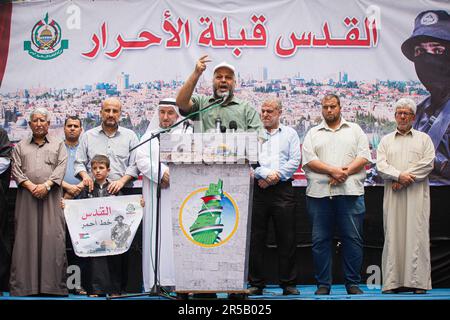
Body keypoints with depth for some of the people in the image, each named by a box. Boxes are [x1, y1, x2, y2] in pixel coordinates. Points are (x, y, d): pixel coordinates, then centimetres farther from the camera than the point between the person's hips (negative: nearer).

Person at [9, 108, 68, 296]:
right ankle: (23, 284, -2)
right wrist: (30, 186, -10)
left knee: (53, 237, -8)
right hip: (27, 196, 1)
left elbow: (61, 167, 2)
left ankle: (54, 284, -7)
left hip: (51, 197, -1)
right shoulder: (20, 147, 19)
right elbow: (16, 170, 6)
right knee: (25, 237, -4)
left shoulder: (58, 145, 16)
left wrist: (46, 185, -13)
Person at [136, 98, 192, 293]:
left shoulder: (187, 133, 13)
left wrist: (172, 174, -13)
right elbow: (141, 159, 3)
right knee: (156, 233, -5)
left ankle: (179, 278, -9)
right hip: (155, 194, 1)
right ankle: (157, 280, -7)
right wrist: (161, 173, -12)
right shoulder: (149, 135, 18)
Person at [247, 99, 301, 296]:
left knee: (286, 238, 0)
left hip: (283, 189, 0)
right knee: (255, 238, 1)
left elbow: (295, 161, 3)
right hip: (258, 190, 0)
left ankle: (288, 283, 6)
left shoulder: (290, 134, 14)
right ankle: (256, 283, 8)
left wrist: (276, 175, -8)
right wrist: (265, 175, -13)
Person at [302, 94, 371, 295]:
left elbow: (363, 157, 4)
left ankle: (353, 283, 7)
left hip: (350, 191, 0)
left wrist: (345, 172, -10)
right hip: (319, 193, 1)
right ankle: (323, 284, 8)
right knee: (320, 240, 1)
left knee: (352, 238, -1)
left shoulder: (355, 130, 15)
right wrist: (332, 171, -12)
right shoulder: (313, 133, 15)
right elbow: (308, 160, 1)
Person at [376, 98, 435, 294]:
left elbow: (428, 163, -1)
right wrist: (399, 175, -14)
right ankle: (393, 281, -2)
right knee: (393, 235, -3)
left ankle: (418, 281, -6)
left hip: (417, 195, -1)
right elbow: (381, 165, 4)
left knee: (417, 234, -6)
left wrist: (405, 179, -9)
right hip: (393, 195, 1)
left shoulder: (423, 138, 13)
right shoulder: (386, 140, 17)